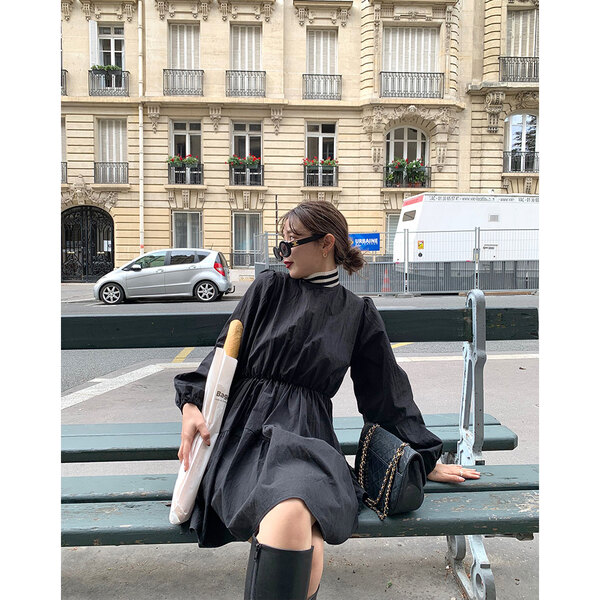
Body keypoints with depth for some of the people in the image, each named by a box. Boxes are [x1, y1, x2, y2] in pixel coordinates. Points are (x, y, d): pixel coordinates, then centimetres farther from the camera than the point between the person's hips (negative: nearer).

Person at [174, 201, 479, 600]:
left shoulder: (358, 313, 11)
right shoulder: (268, 289, 11)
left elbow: (389, 393, 16)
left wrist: (428, 460, 19)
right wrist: (192, 402, -7)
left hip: (306, 437, 1)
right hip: (246, 429, 0)